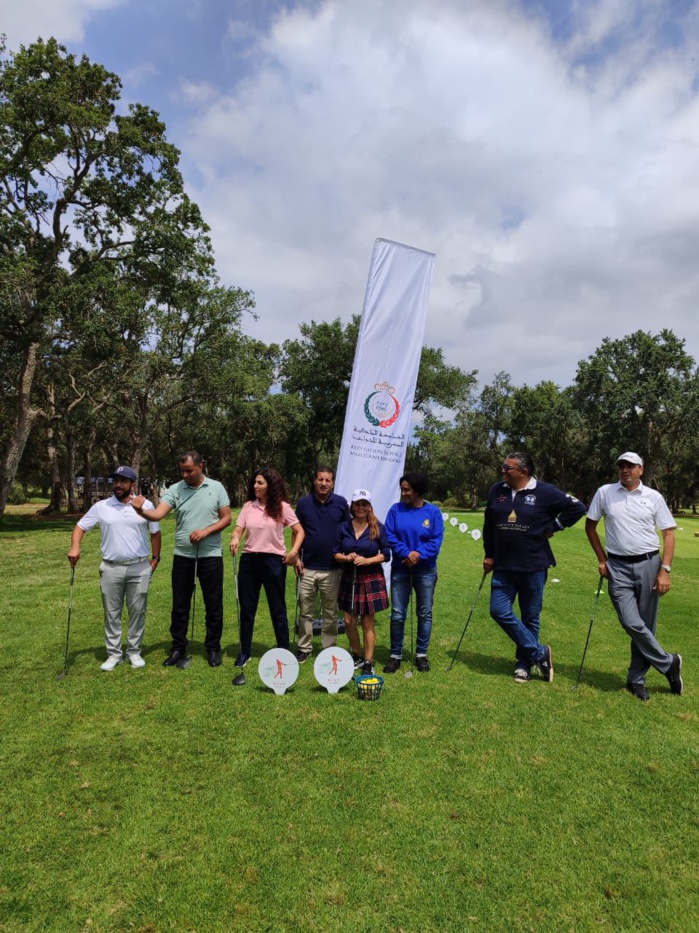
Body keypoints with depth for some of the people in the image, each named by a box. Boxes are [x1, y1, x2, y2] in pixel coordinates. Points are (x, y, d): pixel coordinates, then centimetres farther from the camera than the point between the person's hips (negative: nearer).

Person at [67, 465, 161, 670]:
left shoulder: (145, 505, 1)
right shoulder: (101, 507, 1)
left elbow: (155, 532, 9)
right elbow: (80, 526, 5)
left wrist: (155, 558, 6)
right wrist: (75, 546, -13)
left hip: (140, 568, 0)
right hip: (111, 569, 1)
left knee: (138, 612, 6)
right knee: (112, 613, 7)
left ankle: (134, 652, 19)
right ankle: (113, 654, 18)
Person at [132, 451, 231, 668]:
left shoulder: (216, 487, -1)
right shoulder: (175, 489, -1)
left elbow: (226, 518, -1)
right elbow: (158, 514, -15)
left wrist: (206, 531, -15)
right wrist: (141, 510, -35)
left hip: (211, 555, -1)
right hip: (183, 556, 1)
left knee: (213, 605, 7)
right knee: (180, 605, 10)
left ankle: (213, 648, 21)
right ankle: (178, 648, 23)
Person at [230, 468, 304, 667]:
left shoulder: (281, 507, -2)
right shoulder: (248, 506, 6)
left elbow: (299, 531, 1)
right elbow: (238, 530, 0)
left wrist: (294, 551, -13)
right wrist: (235, 538, -22)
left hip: (273, 560, -3)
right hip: (249, 560, 3)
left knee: (278, 609, 6)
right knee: (247, 608, 9)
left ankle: (284, 650, 19)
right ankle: (245, 652, 22)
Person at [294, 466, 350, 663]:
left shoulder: (341, 503, -1)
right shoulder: (304, 503, 0)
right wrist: (296, 557, -1)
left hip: (332, 569, 0)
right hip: (307, 567, 0)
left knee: (330, 612, 10)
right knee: (305, 611, 8)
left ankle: (329, 649, 22)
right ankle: (304, 648, 20)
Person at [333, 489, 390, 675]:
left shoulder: (378, 527, -5)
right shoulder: (344, 527, 3)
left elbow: (386, 554, -4)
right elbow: (336, 553, 6)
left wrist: (367, 560, -17)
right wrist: (346, 558, -14)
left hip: (371, 579, -3)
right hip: (349, 578, 3)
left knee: (367, 622, 2)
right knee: (349, 621, 6)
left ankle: (368, 663, 12)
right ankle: (357, 656, 26)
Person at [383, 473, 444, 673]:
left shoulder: (433, 512, -3)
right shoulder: (396, 510, -1)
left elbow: (436, 541, -8)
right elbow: (389, 536, -6)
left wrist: (419, 555, -21)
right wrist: (406, 553, -19)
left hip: (425, 571, 0)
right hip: (400, 570, 0)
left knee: (425, 613, 9)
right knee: (397, 614, 2)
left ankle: (421, 654, 22)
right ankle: (395, 655, 15)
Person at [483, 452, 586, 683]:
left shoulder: (544, 492, -8)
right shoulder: (497, 491, 4)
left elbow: (577, 508, -2)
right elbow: (489, 525, 14)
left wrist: (552, 527, -5)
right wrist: (489, 555, 14)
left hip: (534, 566, -3)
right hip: (503, 567, 4)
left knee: (531, 617, 8)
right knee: (499, 610, -3)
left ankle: (524, 664, 25)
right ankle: (539, 653, 11)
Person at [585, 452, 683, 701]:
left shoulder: (653, 496, 2)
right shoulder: (604, 493, 2)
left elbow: (668, 533, 2)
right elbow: (590, 526, 11)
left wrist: (665, 570, -7)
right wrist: (601, 559, 5)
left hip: (648, 564, 1)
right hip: (618, 567, 0)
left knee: (646, 625, 6)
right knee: (631, 623, -10)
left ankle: (636, 679, 20)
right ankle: (669, 663, 12)